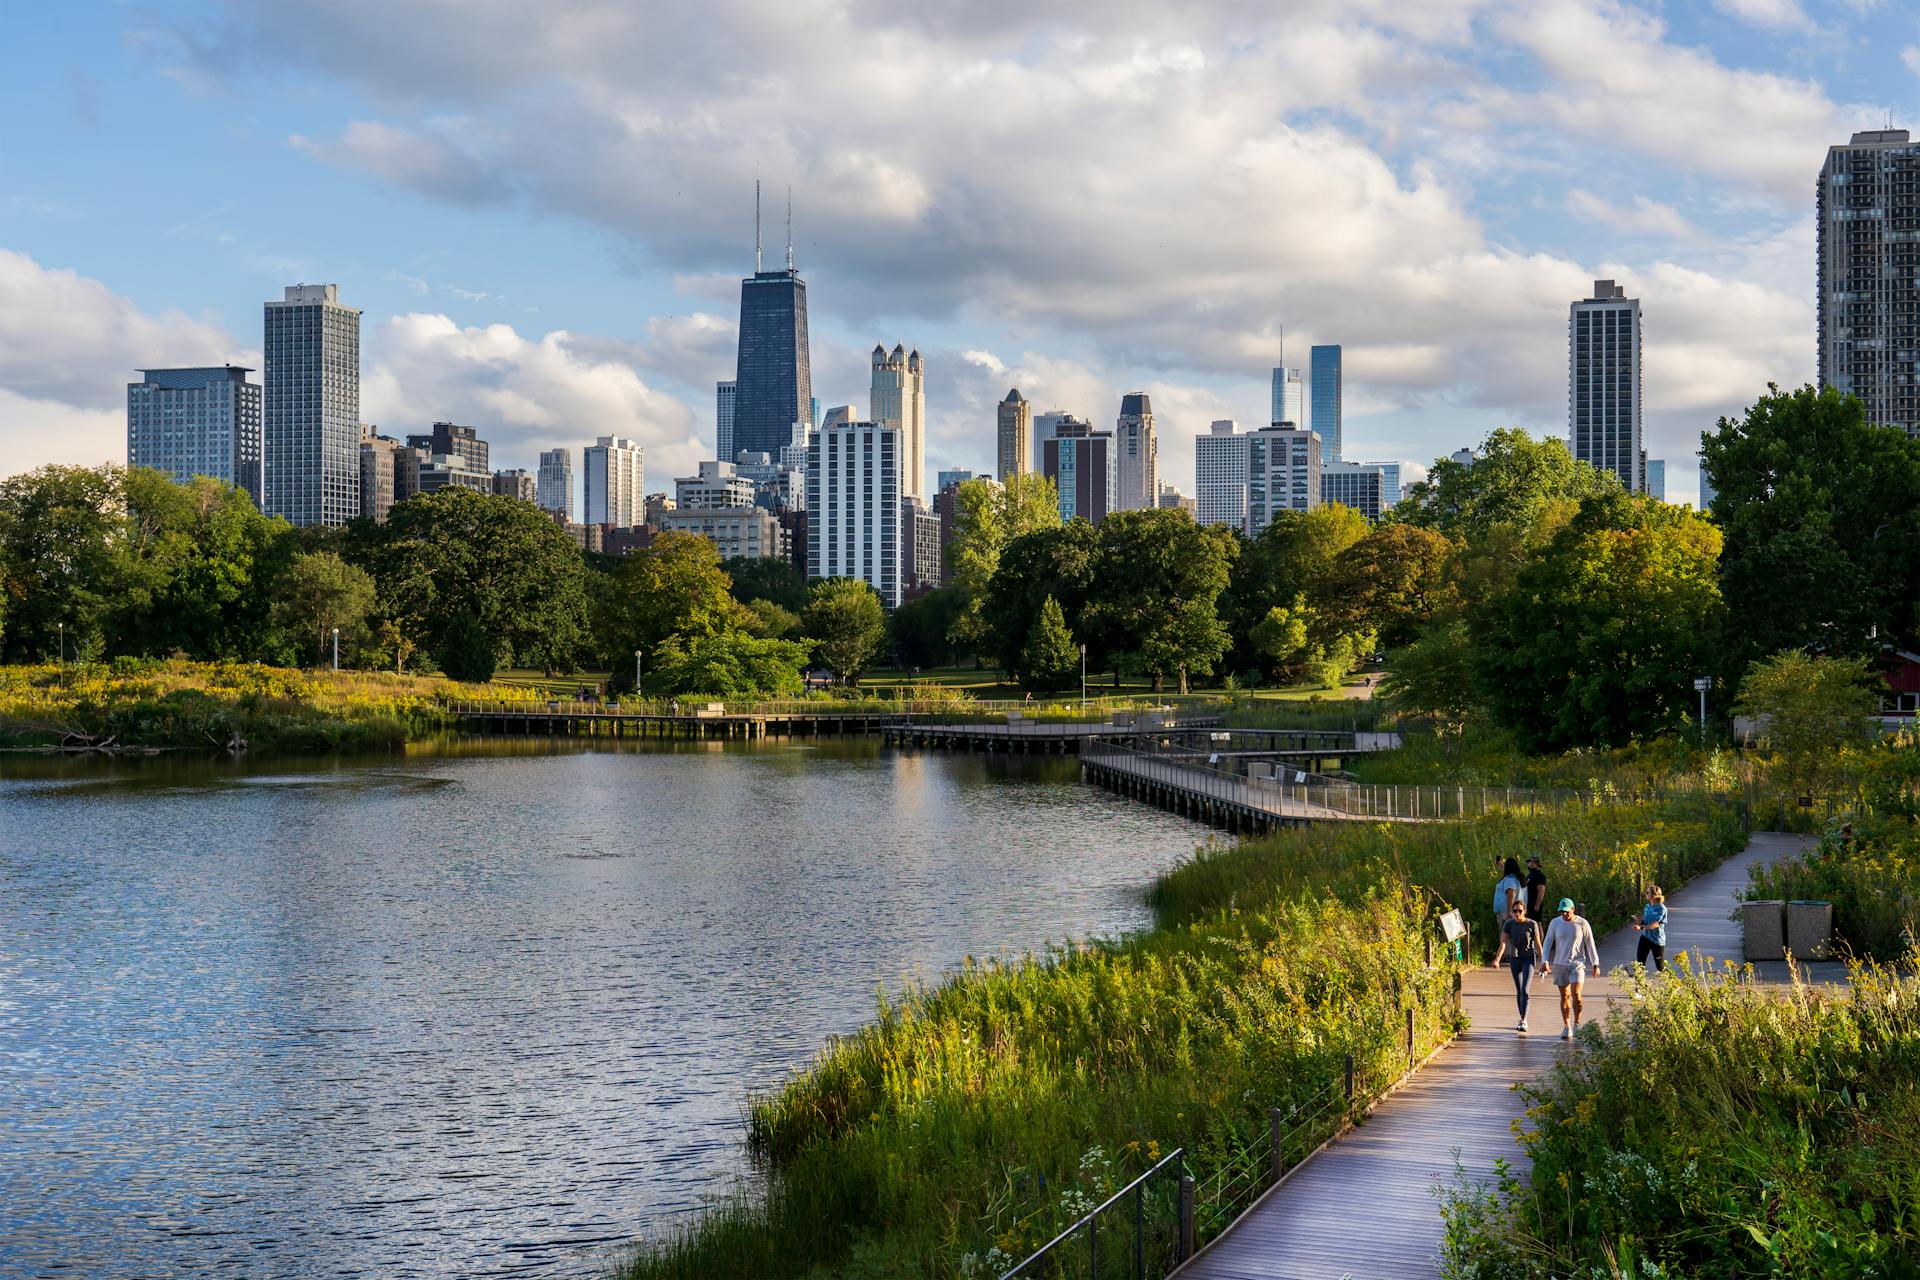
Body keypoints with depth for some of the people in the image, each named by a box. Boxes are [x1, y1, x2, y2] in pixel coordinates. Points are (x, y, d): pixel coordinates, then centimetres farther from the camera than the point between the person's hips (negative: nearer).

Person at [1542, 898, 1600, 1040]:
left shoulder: (1582, 924, -2)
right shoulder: (1555, 923, 3)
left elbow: (1590, 945, 3)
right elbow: (1548, 943, 4)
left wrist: (1595, 964, -1)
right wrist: (1545, 961, -8)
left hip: (1577, 963, -2)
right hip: (1560, 964, 2)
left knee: (1576, 994, -15)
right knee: (1564, 996, 4)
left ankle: (1577, 1023, 1)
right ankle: (1566, 1027, 9)